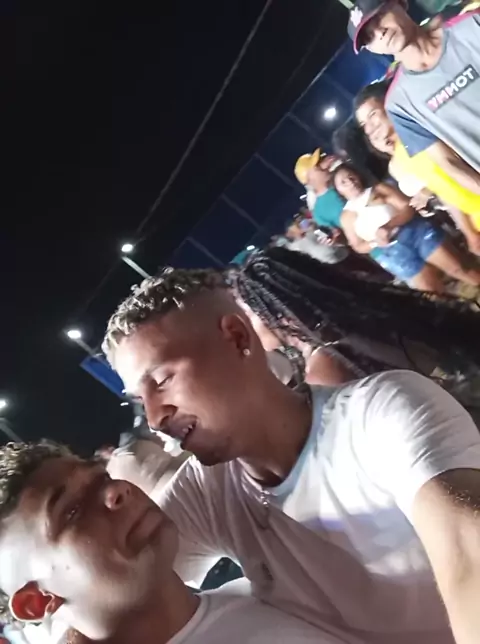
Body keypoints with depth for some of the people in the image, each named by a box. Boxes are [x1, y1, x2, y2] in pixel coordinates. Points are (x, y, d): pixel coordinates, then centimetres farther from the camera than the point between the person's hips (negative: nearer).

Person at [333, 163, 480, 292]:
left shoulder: (379, 189, 10)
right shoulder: (347, 216, 10)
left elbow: (408, 208, 0)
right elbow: (358, 247, 10)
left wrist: (388, 226, -18)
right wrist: (375, 242, -12)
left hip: (415, 230, 1)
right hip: (390, 251, -1)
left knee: (458, 269, -6)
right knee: (432, 288, -10)